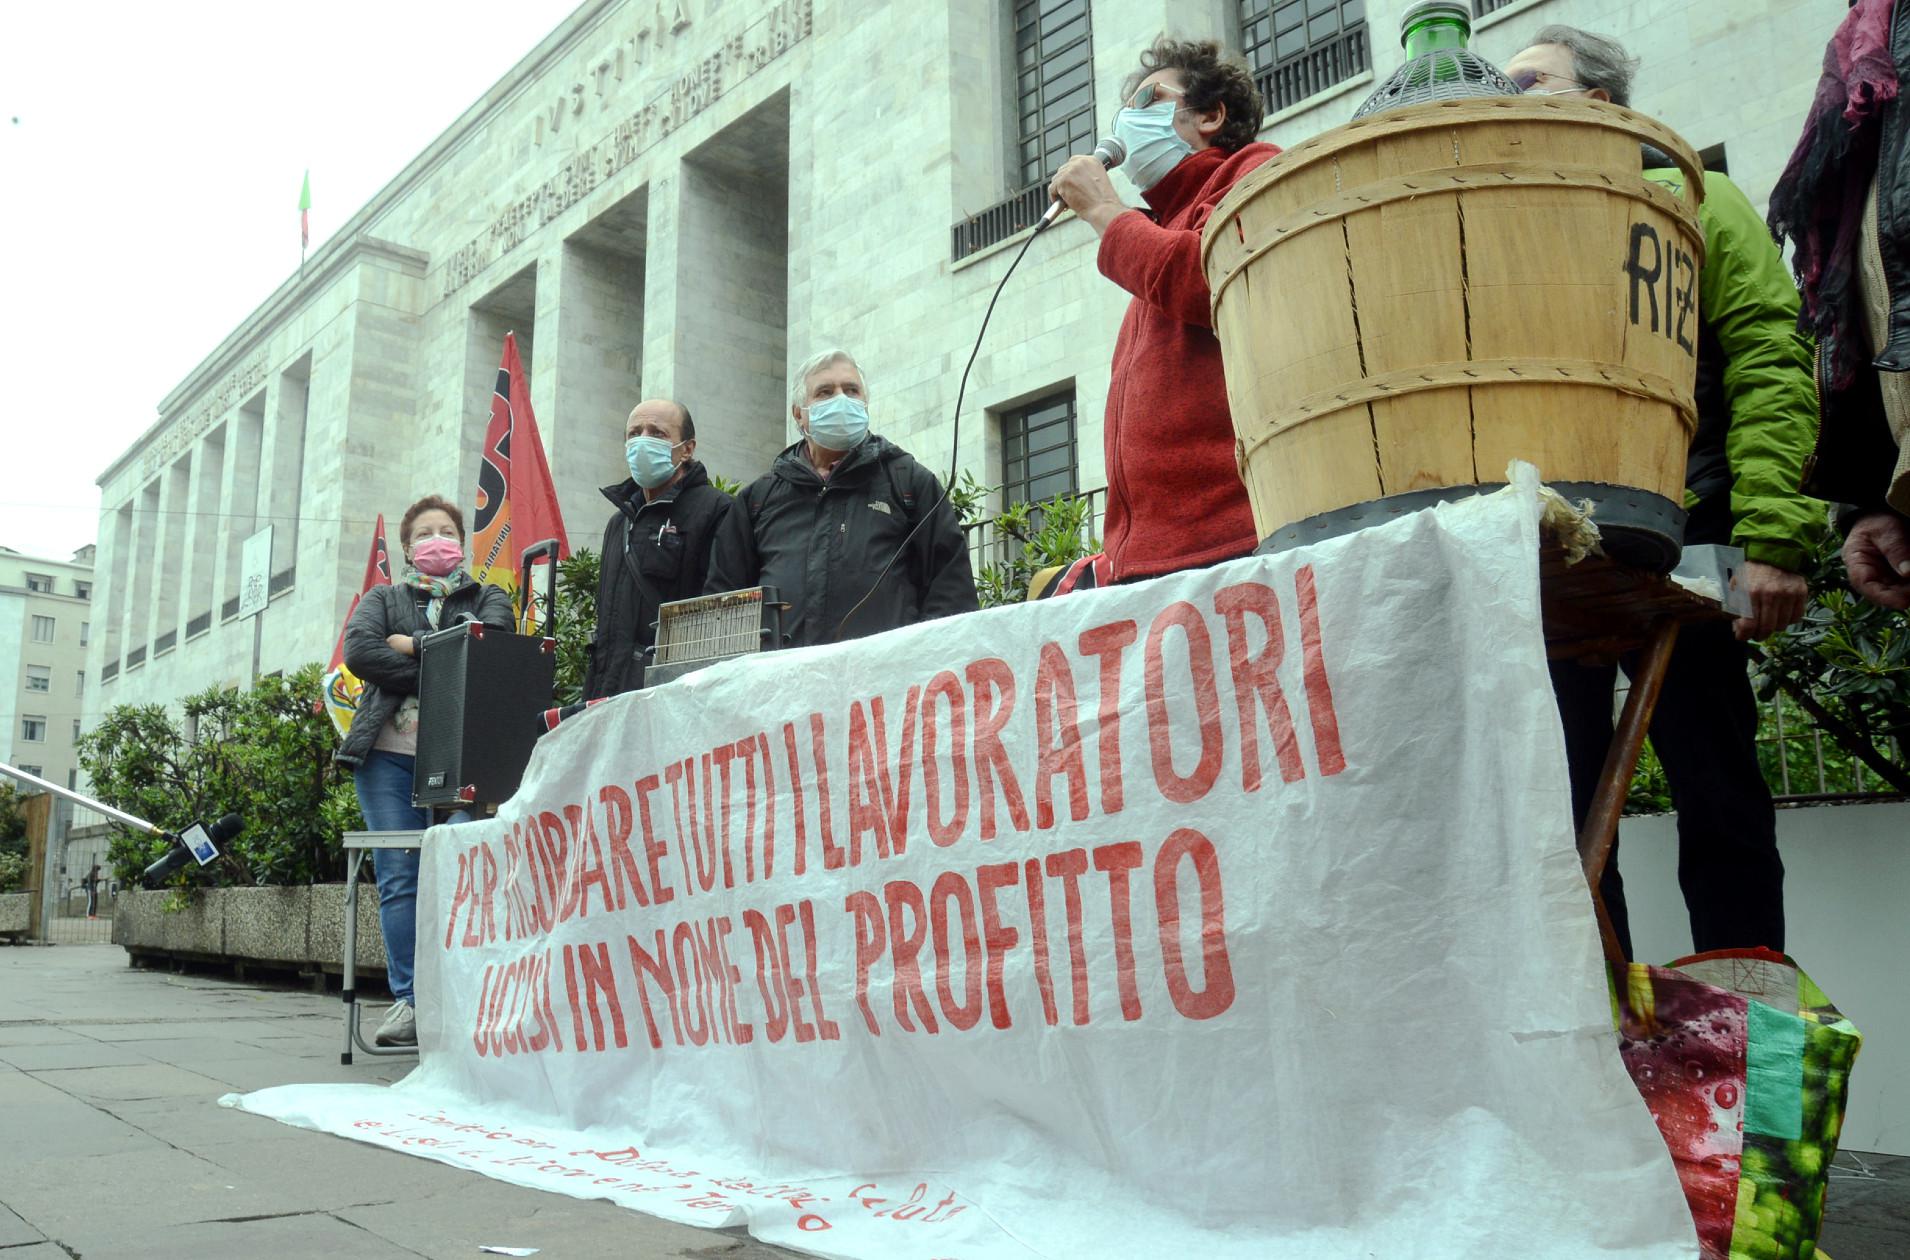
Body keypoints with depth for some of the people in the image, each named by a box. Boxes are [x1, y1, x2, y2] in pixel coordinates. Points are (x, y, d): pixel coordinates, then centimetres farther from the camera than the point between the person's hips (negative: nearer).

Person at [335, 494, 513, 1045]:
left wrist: (415, 646, -3)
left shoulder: (487, 598, 18)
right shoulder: (384, 599, 20)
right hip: (389, 754, 2)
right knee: (399, 879, -2)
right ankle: (409, 1001, 1)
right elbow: (359, 650, -2)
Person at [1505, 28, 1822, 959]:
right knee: (1557, 814, 4)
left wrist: (1770, 539, -14)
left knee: (1719, 803, 1)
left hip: (1669, 536, -3)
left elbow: (1769, 367, -1)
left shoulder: (1688, 202, 11)